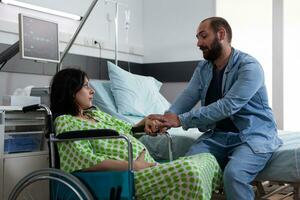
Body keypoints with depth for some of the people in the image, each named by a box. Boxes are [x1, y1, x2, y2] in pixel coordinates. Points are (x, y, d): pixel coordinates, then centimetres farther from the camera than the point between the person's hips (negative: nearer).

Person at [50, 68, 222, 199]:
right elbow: (85, 160, -18)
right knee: (188, 170, -32)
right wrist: (131, 165, -20)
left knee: (207, 159, 2)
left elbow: (125, 129, 33)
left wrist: (144, 122, 10)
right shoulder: (65, 121, -3)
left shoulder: (95, 112, 24)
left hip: (147, 165, 10)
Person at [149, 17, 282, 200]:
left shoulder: (249, 67, -16)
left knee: (233, 174, -32)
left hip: (253, 135, -5)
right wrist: (167, 118, -23)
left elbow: (227, 106, -26)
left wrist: (181, 120, -29)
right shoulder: (203, 68, 9)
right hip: (217, 134, 6)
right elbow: (188, 97, -1)